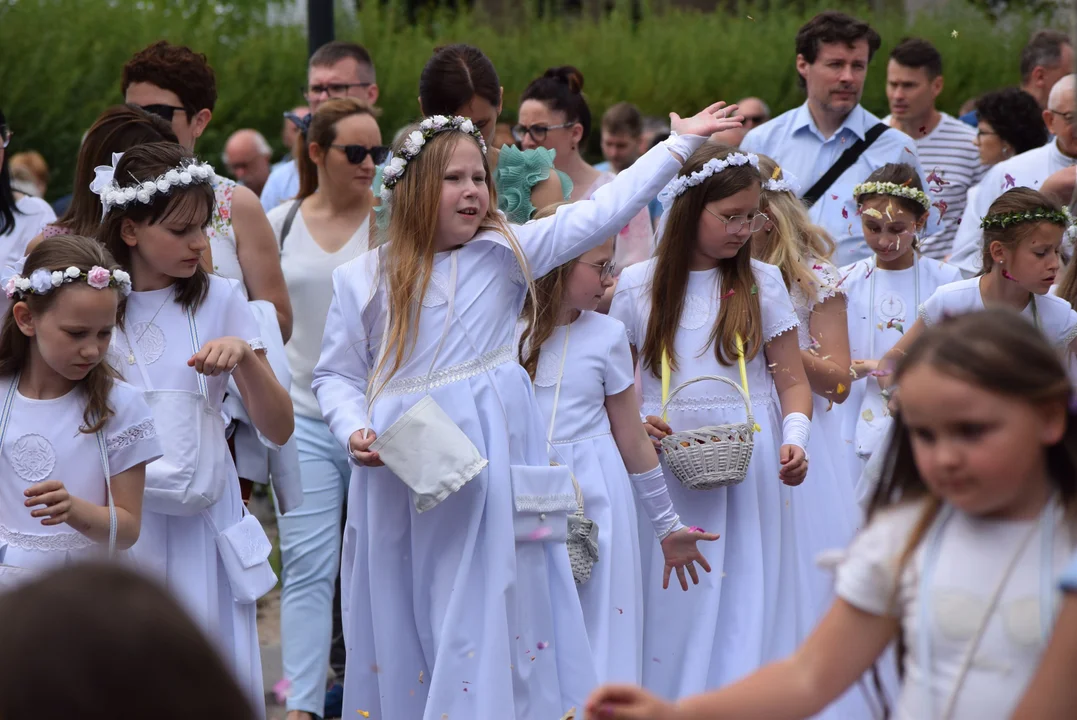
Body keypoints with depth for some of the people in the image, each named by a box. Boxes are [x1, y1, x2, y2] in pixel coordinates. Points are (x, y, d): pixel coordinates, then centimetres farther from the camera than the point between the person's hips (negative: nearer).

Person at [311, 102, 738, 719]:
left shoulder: (504, 253, 2)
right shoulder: (363, 280, 2)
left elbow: (598, 215, 0)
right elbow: (337, 375, 8)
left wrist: (681, 144, -1)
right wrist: (354, 432, -10)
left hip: (487, 475, 0)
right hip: (400, 473, 1)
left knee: (488, 621, -2)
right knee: (400, 629, 7)